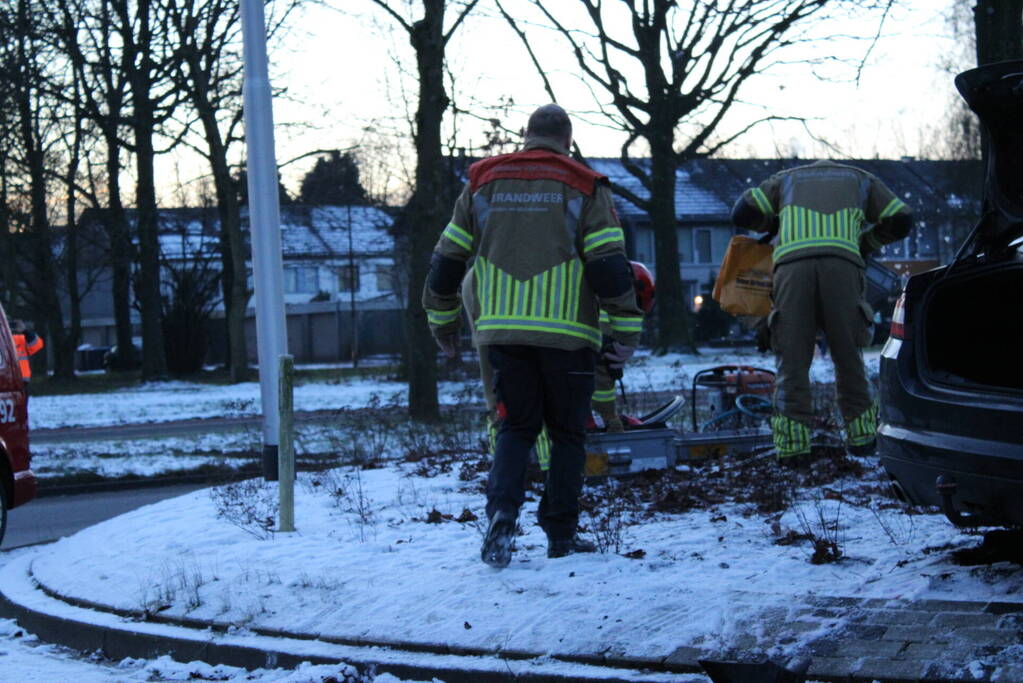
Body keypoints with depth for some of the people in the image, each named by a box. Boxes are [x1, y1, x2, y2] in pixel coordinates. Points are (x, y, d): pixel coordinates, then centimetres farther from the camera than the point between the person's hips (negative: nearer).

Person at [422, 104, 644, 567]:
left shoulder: (484, 182, 10)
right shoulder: (584, 189, 1)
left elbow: (448, 257, 13)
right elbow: (609, 266, -7)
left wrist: (442, 321, 24)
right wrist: (626, 332, -2)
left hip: (503, 330, 3)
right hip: (567, 333, -2)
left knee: (516, 426, 12)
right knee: (567, 432, 9)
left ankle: (501, 512, -11)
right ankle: (561, 533, 8)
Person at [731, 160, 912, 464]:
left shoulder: (785, 179, 34)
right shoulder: (861, 180, 35)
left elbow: (742, 214, 23)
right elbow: (901, 221, 28)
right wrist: (867, 241, 43)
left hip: (792, 263, 0)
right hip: (842, 264, 0)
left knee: (792, 359, 2)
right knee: (848, 355, 11)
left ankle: (792, 441, -4)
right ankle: (861, 435, 14)